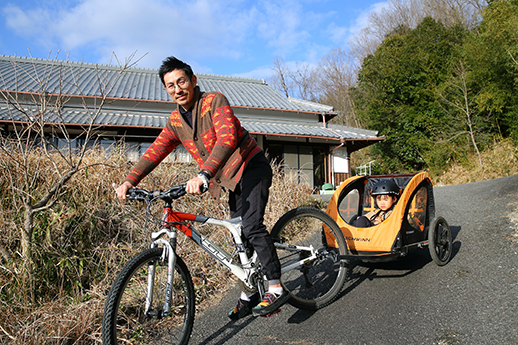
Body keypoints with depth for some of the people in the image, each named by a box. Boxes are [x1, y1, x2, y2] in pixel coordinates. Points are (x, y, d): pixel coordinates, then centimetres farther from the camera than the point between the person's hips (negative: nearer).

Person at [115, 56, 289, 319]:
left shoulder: (215, 101, -17)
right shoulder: (176, 120, 6)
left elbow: (227, 139, -33)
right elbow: (155, 151, 2)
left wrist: (204, 175, -45)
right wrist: (130, 180, -12)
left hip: (252, 167, -7)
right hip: (232, 179, 7)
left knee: (251, 226, -21)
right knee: (240, 236, 8)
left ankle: (276, 289, -12)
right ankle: (249, 294, 19)